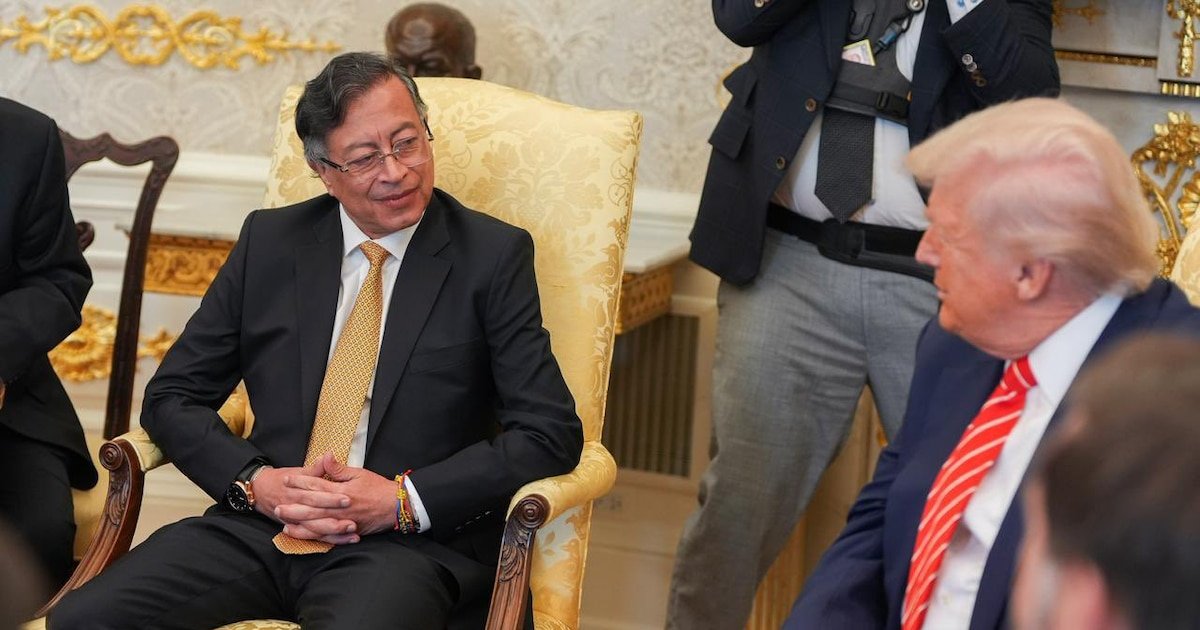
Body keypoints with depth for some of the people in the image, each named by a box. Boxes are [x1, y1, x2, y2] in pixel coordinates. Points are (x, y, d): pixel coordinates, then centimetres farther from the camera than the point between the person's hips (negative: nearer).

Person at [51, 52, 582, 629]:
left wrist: (403, 500, -14)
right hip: (259, 527, 4)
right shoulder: (271, 242, 10)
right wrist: (256, 482, -6)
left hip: (407, 544, -3)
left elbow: (551, 433, -4)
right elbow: (172, 397, 13)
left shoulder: (494, 256, 1)